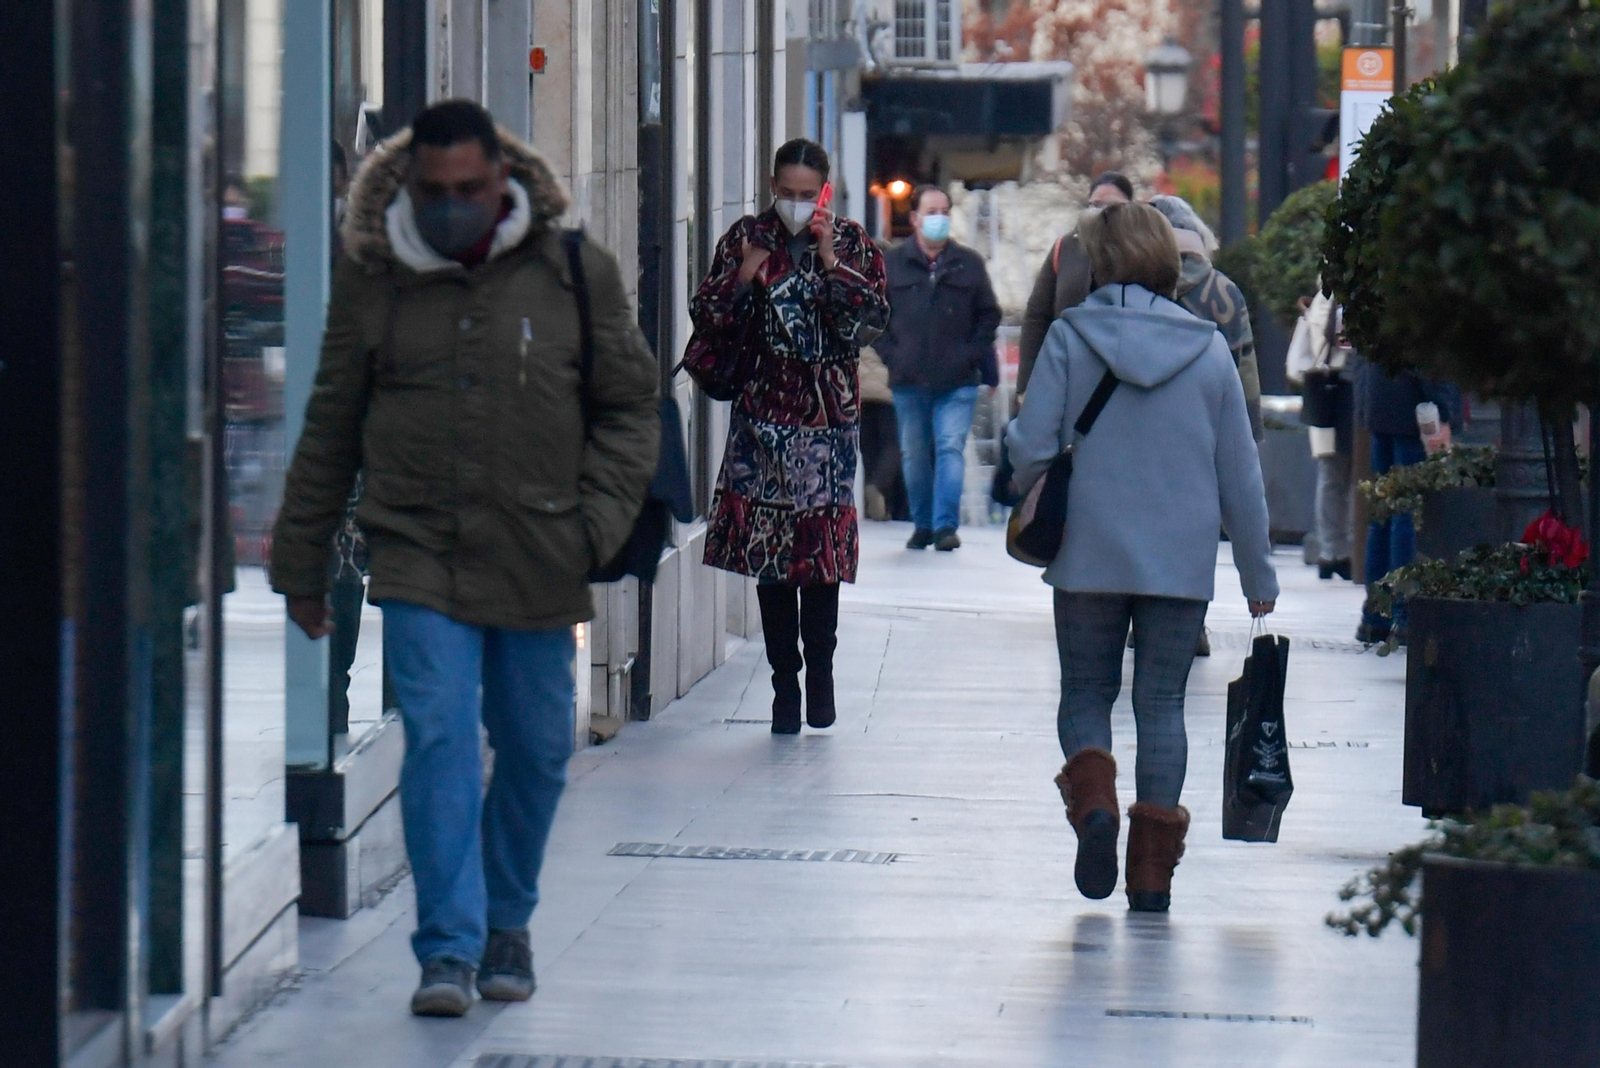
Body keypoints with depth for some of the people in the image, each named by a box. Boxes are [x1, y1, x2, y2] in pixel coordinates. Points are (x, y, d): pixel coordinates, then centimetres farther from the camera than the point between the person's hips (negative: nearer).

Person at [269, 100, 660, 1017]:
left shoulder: (575, 272, 1)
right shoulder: (373, 278, 3)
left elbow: (629, 407, 8)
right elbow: (331, 426, 11)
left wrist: (599, 522, -5)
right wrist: (301, 562, 12)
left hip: (538, 559, 1)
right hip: (418, 555, -1)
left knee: (536, 750, 9)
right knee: (439, 738, -13)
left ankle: (507, 924, 29)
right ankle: (449, 948, -11)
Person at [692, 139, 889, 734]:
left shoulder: (852, 243, 4)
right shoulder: (746, 238, 6)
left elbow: (872, 322, -7)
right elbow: (706, 317, 3)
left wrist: (831, 261, -14)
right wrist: (742, 279, -13)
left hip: (828, 417, -1)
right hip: (763, 412, 1)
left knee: (823, 547, -5)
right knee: (767, 548, 0)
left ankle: (819, 670, 8)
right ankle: (784, 681, 6)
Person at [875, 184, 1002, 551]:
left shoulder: (969, 263, 6)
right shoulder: (892, 264, 5)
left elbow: (988, 315, 11)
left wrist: (973, 354, 0)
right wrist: (890, 353, -1)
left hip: (957, 382, -1)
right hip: (909, 382, 1)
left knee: (951, 448, -11)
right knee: (914, 455, 8)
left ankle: (946, 525, -14)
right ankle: (922, 524, 19)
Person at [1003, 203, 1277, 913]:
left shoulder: (1070, 336, -5)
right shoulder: (1209, 348, 1)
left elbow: (1032, 449, -9)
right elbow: (1239, 473, 4)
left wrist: (1031, 480, 16)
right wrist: (1258, 572, 12)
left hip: (1089, 553, -1)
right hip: (1182, 560, 1)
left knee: (1085, 694, 13)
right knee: (1161, 703, 9)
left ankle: (1093, 802, -15)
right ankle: (1153, 870, 3)